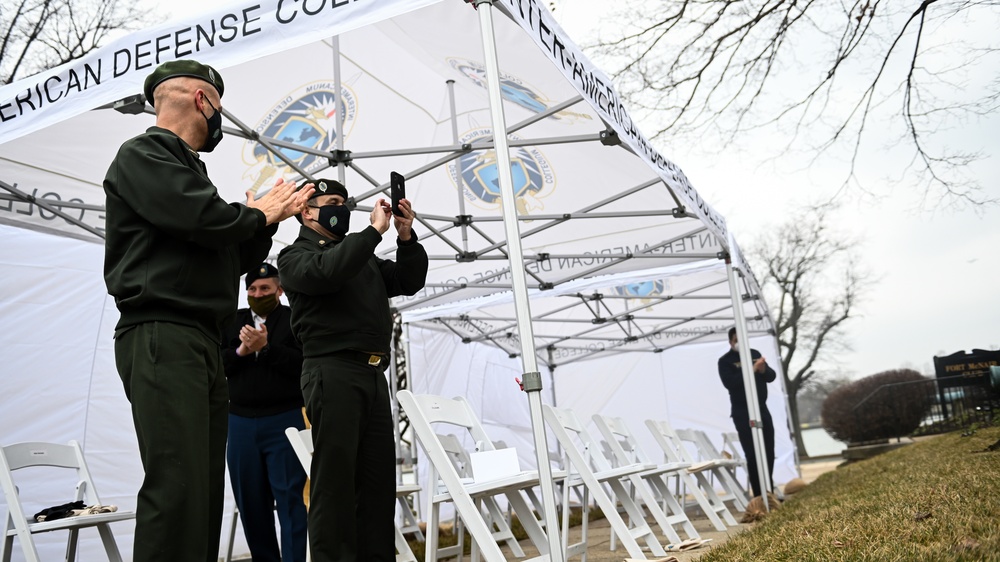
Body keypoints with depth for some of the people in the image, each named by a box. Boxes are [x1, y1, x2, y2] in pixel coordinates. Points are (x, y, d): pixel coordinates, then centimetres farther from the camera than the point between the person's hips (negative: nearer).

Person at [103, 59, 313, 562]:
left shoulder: (188, 167, 25)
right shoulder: (142, 155, 0)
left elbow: (236, 260, 27)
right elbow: (207, 219, -17)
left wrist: (269, 218, 16)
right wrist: (256, 214, 2)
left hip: (205, 343, 9)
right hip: (162, 336, -9)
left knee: (206, 492, 7)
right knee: (176, 489, -16)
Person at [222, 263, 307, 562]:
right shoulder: (232, 322, 13)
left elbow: (305, 364, -10)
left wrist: (266, 347, -17)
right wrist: (241, 351, -10)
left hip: (285, 420, -4)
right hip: (241, 423, 4)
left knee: (290, 498, -5)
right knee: (250, 501, 9)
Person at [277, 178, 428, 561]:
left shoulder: (362, 257, 26)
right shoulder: (295, 256, 6)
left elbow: (409, 281, 18)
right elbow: (327, 271, -16)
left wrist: (406, 238, 2)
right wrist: (375, 229, -13)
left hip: (373, 374, 7)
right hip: (333, 371, -6)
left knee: (379, 476, 4)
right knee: (335, 475, -7)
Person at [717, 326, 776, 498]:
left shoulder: (754, 354, 11)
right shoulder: (725, 361, -5)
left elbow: (772, 376, 8)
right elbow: (729, 382, -20)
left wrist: (764, 370, -14)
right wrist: (750, 370, -25)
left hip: (762, 409, 5)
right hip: (742, 413, -5)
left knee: (768, 452, 8)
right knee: (752, 453, -8)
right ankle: (759, 495, -3)